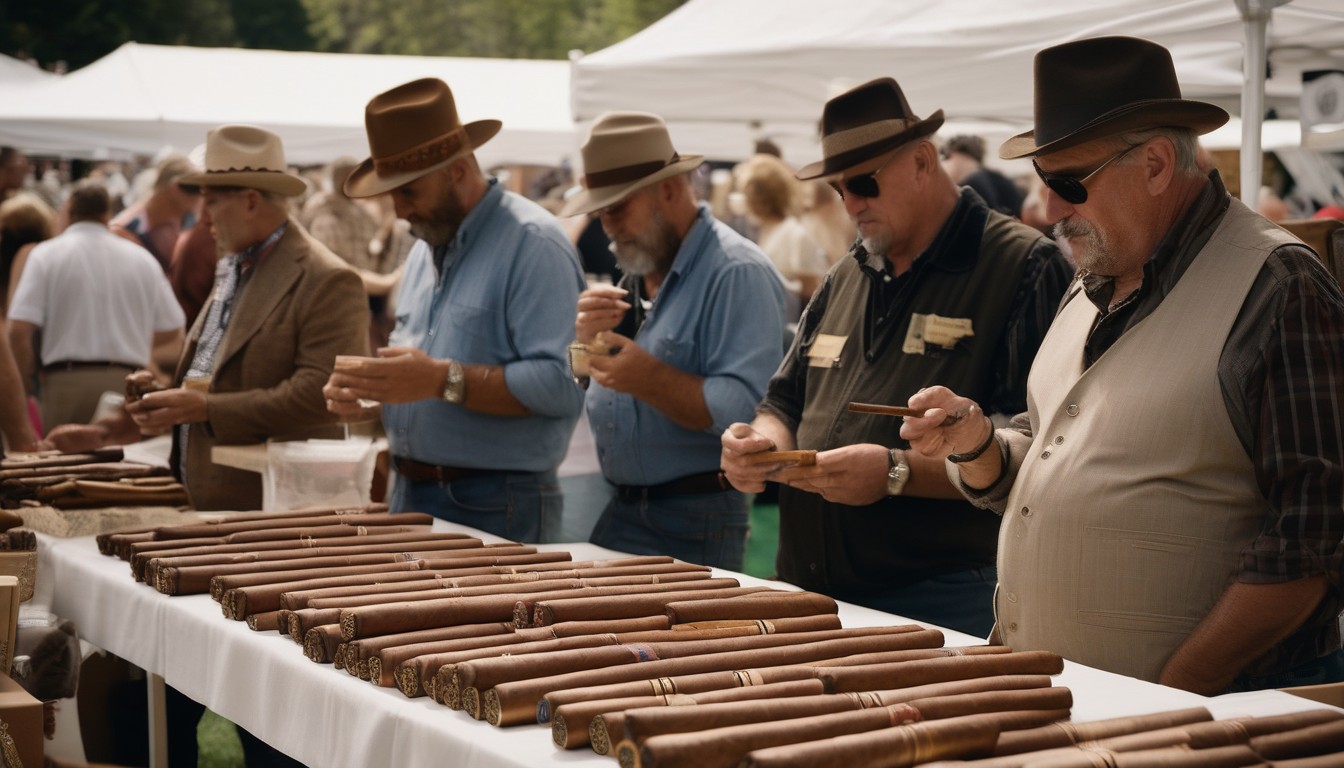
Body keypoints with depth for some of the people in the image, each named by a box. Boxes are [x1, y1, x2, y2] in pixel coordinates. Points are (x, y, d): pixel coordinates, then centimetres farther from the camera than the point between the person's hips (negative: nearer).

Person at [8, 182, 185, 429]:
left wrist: (27, 386, 5)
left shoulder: (46, 254, 1)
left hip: (66, 383, -2)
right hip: (127, 382, 2)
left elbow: (19, 331, -7)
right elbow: (172, 335, 10)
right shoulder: (142, 258, 8)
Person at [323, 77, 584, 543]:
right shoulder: (426, 251, 16)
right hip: (411, 498, 8)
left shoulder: (533, 244, -13)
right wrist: (366, 392, 3)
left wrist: (444, 381, -26)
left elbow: (560, 383, -23)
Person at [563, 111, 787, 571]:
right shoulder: (636, 272, 14)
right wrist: (587, 341, -2)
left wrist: (650, 380, -30)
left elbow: (748, 408, -24)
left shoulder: (737, 272, -15)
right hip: (621, 511, 8)